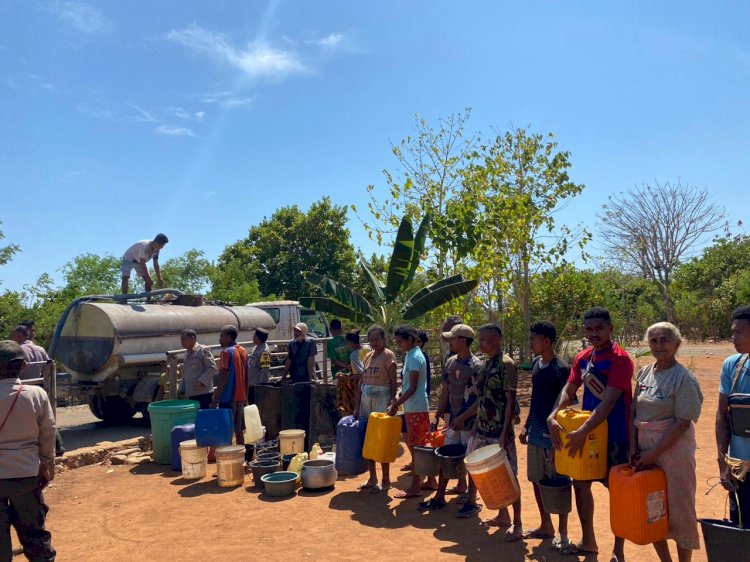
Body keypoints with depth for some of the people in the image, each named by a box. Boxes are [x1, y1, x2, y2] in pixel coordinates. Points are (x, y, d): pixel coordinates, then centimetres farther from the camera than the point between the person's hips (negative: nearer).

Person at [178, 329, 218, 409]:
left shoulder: (203, 350, -5)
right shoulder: (187, 353, 18)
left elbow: (212, 368, -12)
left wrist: (201, 382, -19)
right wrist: (181, 390, 15)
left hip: (203, 393, -7)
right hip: (191, 394, 7)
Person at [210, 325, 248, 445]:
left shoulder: (226, 352, -12)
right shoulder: (243, 351, 10)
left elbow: (223, 378, -17)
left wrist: (215, 399, -14)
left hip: (228, 398, -7)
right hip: (240, 397, 7)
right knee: (239, 430, 12)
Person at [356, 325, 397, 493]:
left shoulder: (388, 355, -6)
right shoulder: (368, 356, 13)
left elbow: (393, 381, -9)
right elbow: (362, 381, 15)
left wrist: (392, 402, -17)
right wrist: (357, 405, 13)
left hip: (382, 398, -7)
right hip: (366, 398, 7)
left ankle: (385, 480, 8)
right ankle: (372, 478, 21)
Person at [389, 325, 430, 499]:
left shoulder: (415, 357, -16)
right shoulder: (410, 355, 13)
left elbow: (412, 387, -19)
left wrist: (396, 404, -17)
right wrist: (397, 400, 13)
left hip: (416, 409, -9)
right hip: (412, 408, 9)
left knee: (415, 446, -2)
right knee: (415, 445, 15)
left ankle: (415, 486, 7)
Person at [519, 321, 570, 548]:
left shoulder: (561, 369, -16)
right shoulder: (536, 364, 7)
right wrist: (526, 426, 16)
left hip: (553, 435, -7)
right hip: (536, 433, 8)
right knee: (537, 481, 15)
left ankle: (562, 533, 19)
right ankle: (546, 526, 30)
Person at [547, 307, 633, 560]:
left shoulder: (620, 359, -17)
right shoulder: (582, 358, 5)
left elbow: (609, 401, -24)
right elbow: (568, 390, 3)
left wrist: (582, 431, -29)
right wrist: (553, 416, -15)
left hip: (614, 434, -7)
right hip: (586, 431, 7)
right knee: (580, 483, 14)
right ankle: (588, 541, 31)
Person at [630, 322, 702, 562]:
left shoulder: (683, 378, -12)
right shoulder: (645, 372, 5)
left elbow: (683, 423, -15)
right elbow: (633, 411, 8)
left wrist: (653, 453, -15)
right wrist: (633, 448, 0)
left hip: (673, 450, -6)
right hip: (645, 450, 6)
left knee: (679, 508, 6)